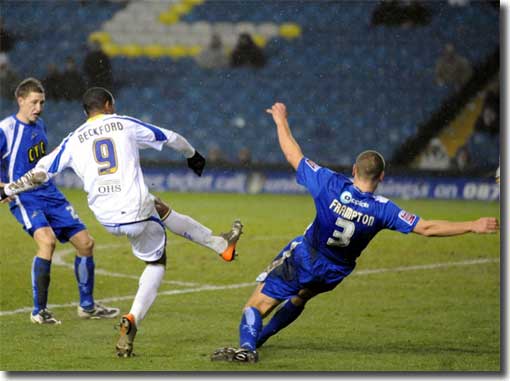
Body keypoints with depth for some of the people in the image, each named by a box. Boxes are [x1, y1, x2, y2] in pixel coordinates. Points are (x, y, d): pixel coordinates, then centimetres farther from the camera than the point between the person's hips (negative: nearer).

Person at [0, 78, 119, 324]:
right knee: (47, 239, -31)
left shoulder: (39, 125, 11)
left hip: (50, 195, 8)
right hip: (24, 199, -8)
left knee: (85, 242, 4)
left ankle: (87, 306, 21)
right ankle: (39, 311, -21)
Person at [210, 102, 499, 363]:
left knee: (258, 305, -4)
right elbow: (426, 228, -20)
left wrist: (281, 121, 4)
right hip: (334, 274, 3)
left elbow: (293, 156, -11)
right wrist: (473, 226, -19)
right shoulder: (382, 209, -19)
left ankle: (247, 346, -30)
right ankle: (259, 338, 42)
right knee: (299, 299, 33)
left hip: (302, 259, -3)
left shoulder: (331, 184, -21)